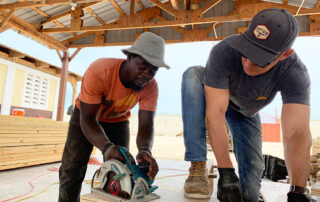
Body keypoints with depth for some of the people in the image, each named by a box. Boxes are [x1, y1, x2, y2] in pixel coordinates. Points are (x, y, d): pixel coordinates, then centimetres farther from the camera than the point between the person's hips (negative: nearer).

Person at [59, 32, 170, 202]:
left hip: (118, 121, 2)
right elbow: (88, 119, -34)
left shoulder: (150, 87, -27)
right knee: (72, 169, -9)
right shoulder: (98, 72, -37)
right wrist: (106, 147, -50)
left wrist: (145, 150, -52)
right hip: (86, 115, -2)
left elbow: (146, 125, -31)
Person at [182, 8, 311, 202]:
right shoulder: (224, 51, -40)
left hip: (246, 112, 1)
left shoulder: (296, 74, -34)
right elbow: (215, 113, -42)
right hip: (214, 97, -1)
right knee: (193, 75, -38)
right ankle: (198, 166, -32)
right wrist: (226, 172, -43)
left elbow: (298, 134, -36)